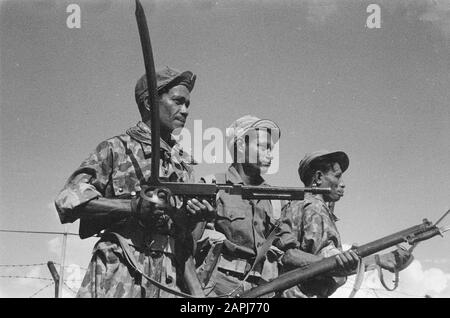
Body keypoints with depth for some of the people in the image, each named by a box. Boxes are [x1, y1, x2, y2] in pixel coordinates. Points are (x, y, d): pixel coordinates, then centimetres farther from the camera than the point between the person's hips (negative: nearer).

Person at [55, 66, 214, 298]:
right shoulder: (117, 148, 5)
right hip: (120, 276, -4)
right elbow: (68, 200, -7)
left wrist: (194, 217, -5)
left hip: (170, 278, 5)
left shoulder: (184, 161, 20)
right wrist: (134, 206, -15)